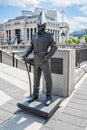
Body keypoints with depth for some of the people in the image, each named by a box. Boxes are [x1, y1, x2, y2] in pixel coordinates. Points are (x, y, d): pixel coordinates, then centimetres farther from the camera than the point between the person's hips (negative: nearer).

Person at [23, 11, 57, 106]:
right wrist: (26, 55, -4)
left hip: (44, 61, -5)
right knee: (36, 78, 11)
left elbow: (54, 47, -6)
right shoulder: (34, 36, 12)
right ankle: (35, 95, 24)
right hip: (36, 61, 5)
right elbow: (31, 48, 14)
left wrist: (48, 56, -20)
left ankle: (48, 97, 12)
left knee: (48, 79, 0)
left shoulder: (48, 35, -4)